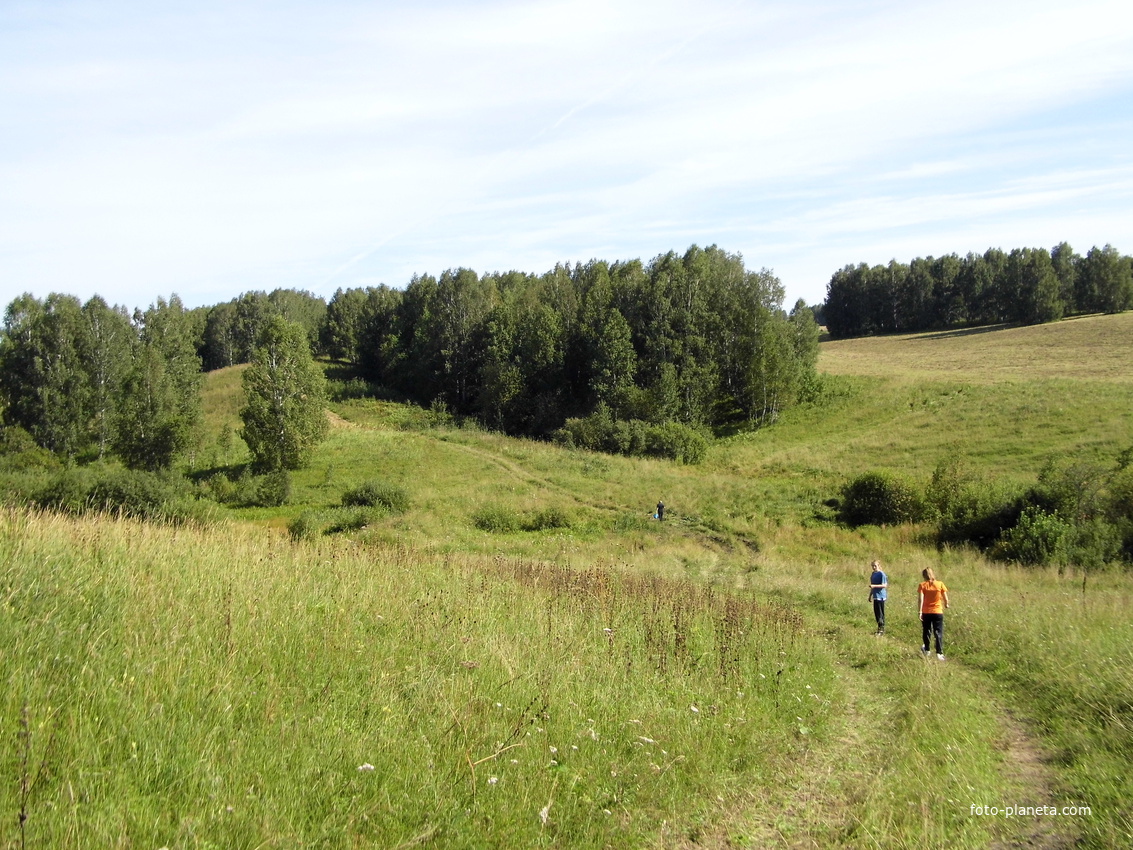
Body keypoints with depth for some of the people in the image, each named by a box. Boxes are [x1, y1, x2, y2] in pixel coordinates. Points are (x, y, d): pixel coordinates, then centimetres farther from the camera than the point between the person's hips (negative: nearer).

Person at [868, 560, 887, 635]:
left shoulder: (881, 574, -11)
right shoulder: (873, 574, 13)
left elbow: (884, 585, -16)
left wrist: (874, 586, -26)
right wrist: (870, 596, 23)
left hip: (880, 596, -8)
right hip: (875, 596, 8)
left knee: (881, 613, -6)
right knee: (876, 613, 11)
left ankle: (882, 629, -2)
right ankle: (879, 628, 20)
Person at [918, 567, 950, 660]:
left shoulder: (922, 585, -5)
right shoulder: (940, 584, -4)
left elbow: (921, 599, -13)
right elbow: (945, 598, -1)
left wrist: (920, 611, -16)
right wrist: (946, 605, 20)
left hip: (926, 612, 1)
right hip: (938, 612, -1)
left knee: (926, 632, 17)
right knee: (938, 633, 1)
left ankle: (926, 650, 29)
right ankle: (939, 653, -9)